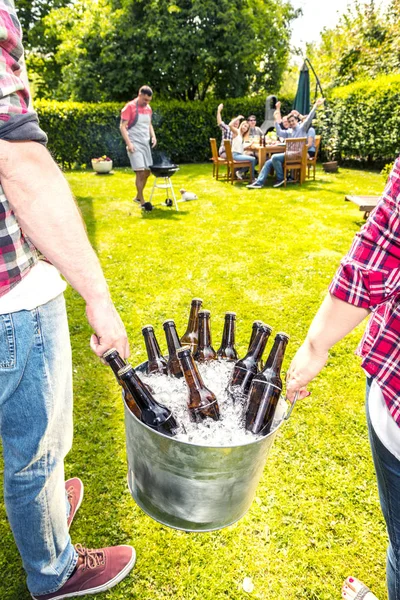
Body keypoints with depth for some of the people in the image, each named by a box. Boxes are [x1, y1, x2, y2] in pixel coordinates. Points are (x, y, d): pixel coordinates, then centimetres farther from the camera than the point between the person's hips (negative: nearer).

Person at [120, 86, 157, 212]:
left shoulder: (148, 108, 13)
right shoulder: (129, 107, -8)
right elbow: (122, 126, -11)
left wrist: (153, 136, 7)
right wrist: (128, 143, -21)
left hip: (146, 144, 8)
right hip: (134, 144, -8)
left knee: (147, 172, 11)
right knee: (140, 172, -12)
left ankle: (138, 197, 26)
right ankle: (142, 201, -4)